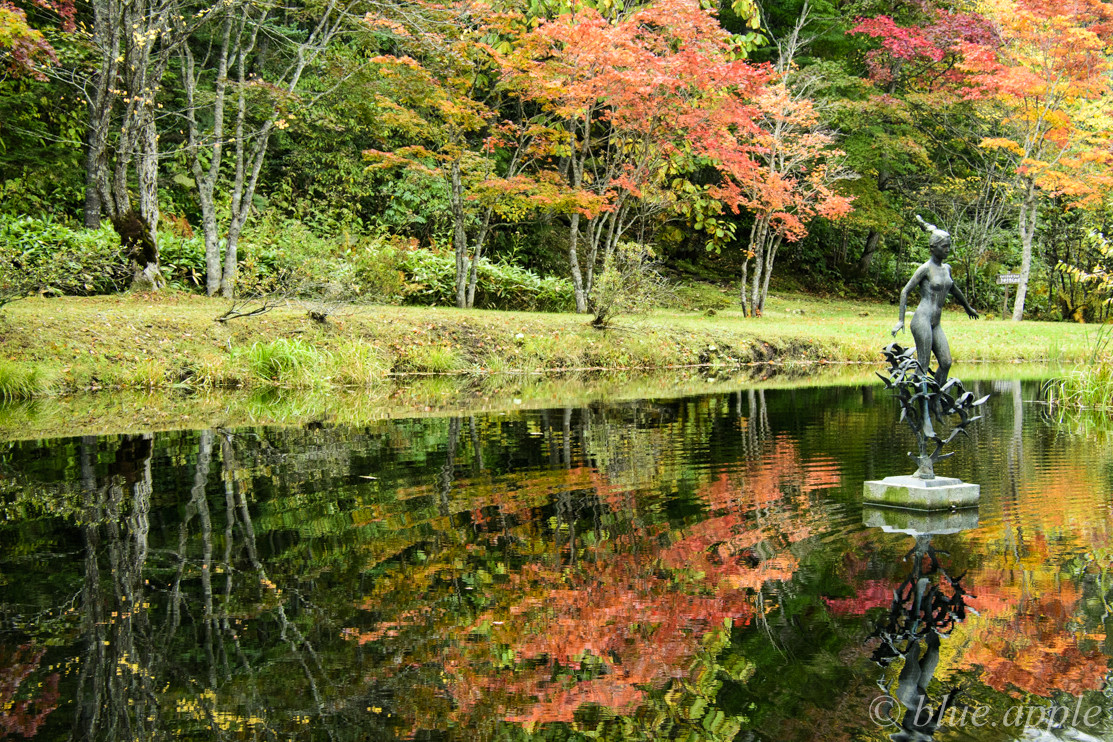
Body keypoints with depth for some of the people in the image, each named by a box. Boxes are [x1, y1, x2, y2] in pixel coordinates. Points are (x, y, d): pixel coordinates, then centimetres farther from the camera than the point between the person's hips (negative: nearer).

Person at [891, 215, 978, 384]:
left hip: (936, 324, 7)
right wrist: (901, 320, -14)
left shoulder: (946, 268, 16)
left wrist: (968, 308, 48)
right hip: (922, 320, -7)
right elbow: (905, 291, -8)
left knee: (946, 363, 1)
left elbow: (953, 289, 34)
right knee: (923, 367, -10)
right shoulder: (925, 269, -6)